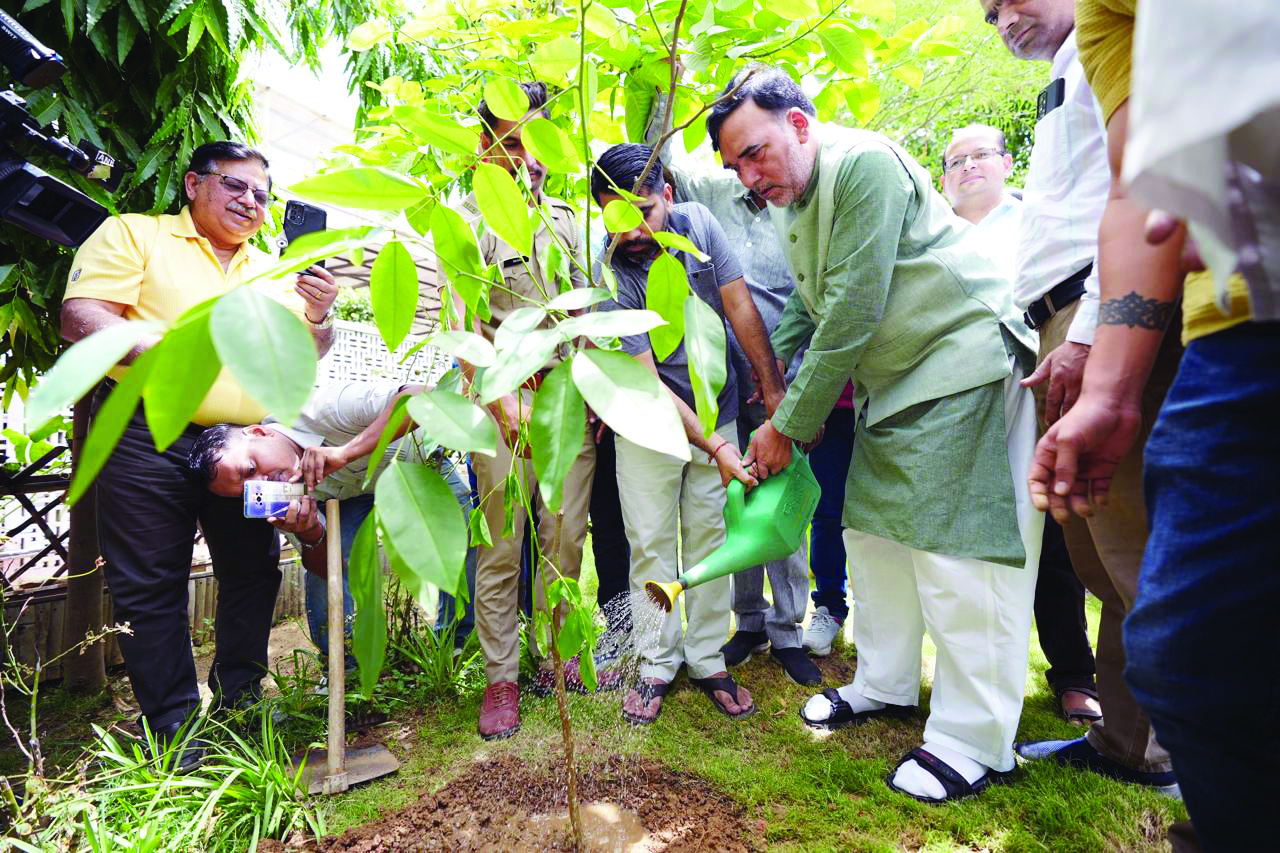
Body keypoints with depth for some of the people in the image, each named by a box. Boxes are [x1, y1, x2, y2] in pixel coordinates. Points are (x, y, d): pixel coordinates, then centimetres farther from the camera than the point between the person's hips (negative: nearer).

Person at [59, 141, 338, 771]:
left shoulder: (272, 274, 18)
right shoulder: (134, 234, 5)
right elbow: (81, 317, -7)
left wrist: (318, 318, -5)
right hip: (150, 438, -4)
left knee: (254, 574, 10)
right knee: (151, 584, 1)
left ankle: (239, 699, 28)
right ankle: (174, 726, 15)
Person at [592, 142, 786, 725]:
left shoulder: (698, 223, -10)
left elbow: (740, 307, -4)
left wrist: (774, 392, -5)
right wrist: (715, 447, -27)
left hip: (718, 409, 3)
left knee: (710, 538, 7)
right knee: (651, 544, 2)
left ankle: (707, 660, 21)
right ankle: (657, 664, 19)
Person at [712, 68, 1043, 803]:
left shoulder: (864, 165, -19)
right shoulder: (791, 202, 11)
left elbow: (851, 317, -23)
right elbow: (805, 310, 17)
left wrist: (790, 426, -17)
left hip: (961, 364, -9)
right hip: (891, 381, 9)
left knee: (952, 548, -9)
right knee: (875, 533, 11)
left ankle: (976, 741, 5)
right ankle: (887, 686, 27)